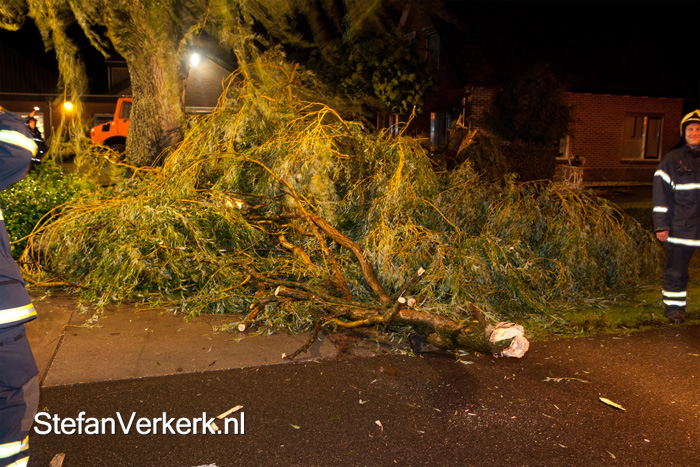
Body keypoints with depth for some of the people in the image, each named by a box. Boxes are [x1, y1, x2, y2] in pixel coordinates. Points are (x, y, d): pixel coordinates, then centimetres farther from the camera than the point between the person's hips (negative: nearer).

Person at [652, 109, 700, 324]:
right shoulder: (672, 160, 3)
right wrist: (661, 225, -5)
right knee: (675, 271, 6)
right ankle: (674, 307, 19)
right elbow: (661, 193, 1)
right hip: (679, 229, -1)